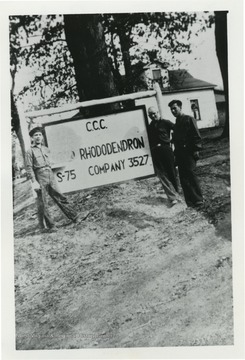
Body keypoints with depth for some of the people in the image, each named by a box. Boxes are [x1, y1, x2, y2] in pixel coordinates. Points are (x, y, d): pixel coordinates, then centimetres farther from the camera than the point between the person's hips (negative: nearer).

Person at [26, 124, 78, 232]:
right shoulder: (30, 151, -3)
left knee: (60, 198, 8)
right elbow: (29, 168, -8)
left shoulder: (46, 149, 16)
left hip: (50, 176, 5)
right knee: (42, 204, -1)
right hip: (40, 178, -5)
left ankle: (74, 217, 14)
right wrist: (34, 182, -15)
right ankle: (47, 226, 6)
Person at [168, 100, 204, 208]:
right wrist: (176, 152, 13)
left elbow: (196, 136, -7)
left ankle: (198, 199, -4)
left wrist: (196, 149, -14)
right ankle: (190, 200, 7)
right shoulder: (176, 123, 20)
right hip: (179, 153, 7)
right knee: (183, 178, 3)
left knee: (191, 175, -10)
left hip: (188, 152, -7)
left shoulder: (189, 119, -2)